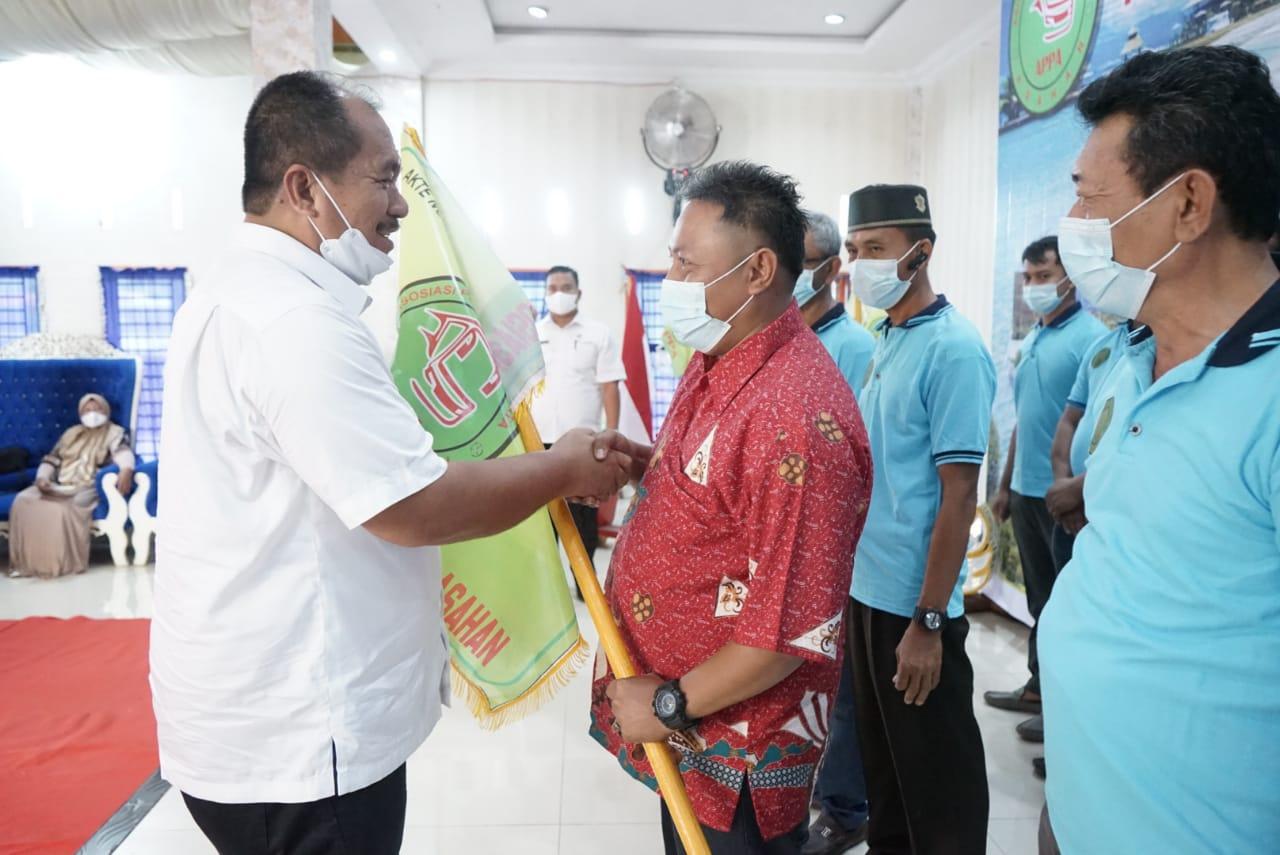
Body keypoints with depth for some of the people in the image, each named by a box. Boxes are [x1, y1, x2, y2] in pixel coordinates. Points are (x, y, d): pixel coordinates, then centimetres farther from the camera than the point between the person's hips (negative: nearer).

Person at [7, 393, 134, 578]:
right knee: (23, 500, -19)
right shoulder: (71, 433, 24)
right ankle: (25, 561, -19)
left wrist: (126, 470, -39)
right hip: (60, 487, 5)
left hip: (88, 488, -5)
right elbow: (51, 459, 20)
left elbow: (123, 452, -15)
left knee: (63, 508, -34)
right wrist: (42, 477, -3)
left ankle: (62, 562, -25)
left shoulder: (115, 433, 6)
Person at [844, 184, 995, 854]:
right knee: (880, 749, 22)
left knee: (934, 768, 9)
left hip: (914, 604, -8)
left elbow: (958, 497, -19)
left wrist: (928, 622, -19)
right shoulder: (886, 341, 8)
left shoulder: (953, 350, -16)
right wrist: (853, 576, 14)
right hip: (868, 589, 8)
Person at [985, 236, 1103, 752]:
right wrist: (1006, 485, 18)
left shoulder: (1091, 338, -13)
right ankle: (1039, 685, 32)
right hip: (1027, 492, 8)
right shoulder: (1031, 341, 12)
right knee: (1040, 597, 18)